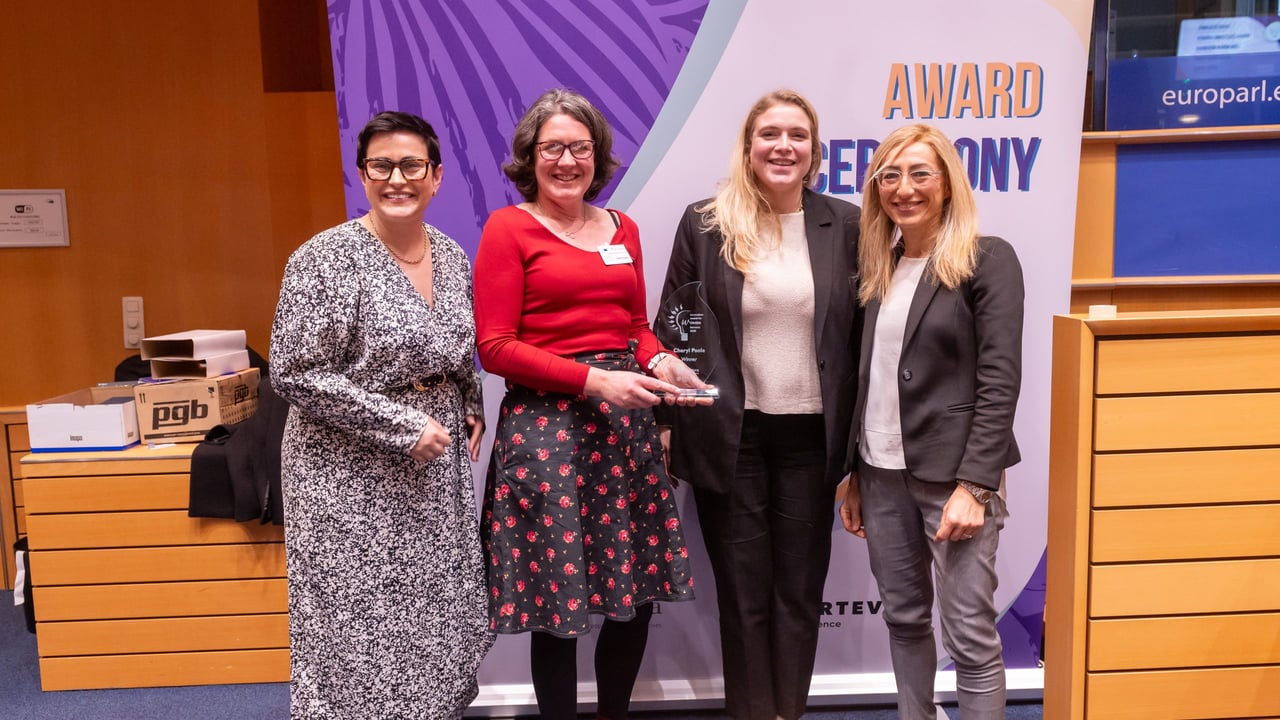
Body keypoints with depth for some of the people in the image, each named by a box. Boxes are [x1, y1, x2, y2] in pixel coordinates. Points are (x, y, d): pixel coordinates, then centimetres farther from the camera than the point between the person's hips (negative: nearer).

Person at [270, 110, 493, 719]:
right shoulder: (327, 258, -14)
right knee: (362, 625, 2)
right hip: (354, 472, -6)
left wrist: (470, 410, 4)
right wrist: (403, 429, -18)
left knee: (434, 617, 13)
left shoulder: (452, 256, 6)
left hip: (438, 461, 6)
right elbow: (296, 374, -17)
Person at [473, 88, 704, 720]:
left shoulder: (621, 229, 13)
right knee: (559, 600, 2)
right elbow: (496, 347, -9)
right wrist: (592, 380, -16)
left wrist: (659, 361, -2)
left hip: (625, 422, 5)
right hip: (545, 425, -5)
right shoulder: (508, 228, -3)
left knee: (637, 592, 10)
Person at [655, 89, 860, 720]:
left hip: (810, 436, 1)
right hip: (728, 436, -1)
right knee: (743, 591, 10)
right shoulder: (704, 224, -2)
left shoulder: (845, 224, 2)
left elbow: (865, 332, 4)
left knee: (800, 589, 12)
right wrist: (666, 425, -3)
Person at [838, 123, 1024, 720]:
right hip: (883, 472, 6)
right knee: (903, 617, 15)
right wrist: (855, 475, 11)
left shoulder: (988, 260, -7)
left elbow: (999, 382, -12)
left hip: (954, 473, -6)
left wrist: (973, 486, -18)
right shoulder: (879, 267, 11)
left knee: (969, 632, 0)